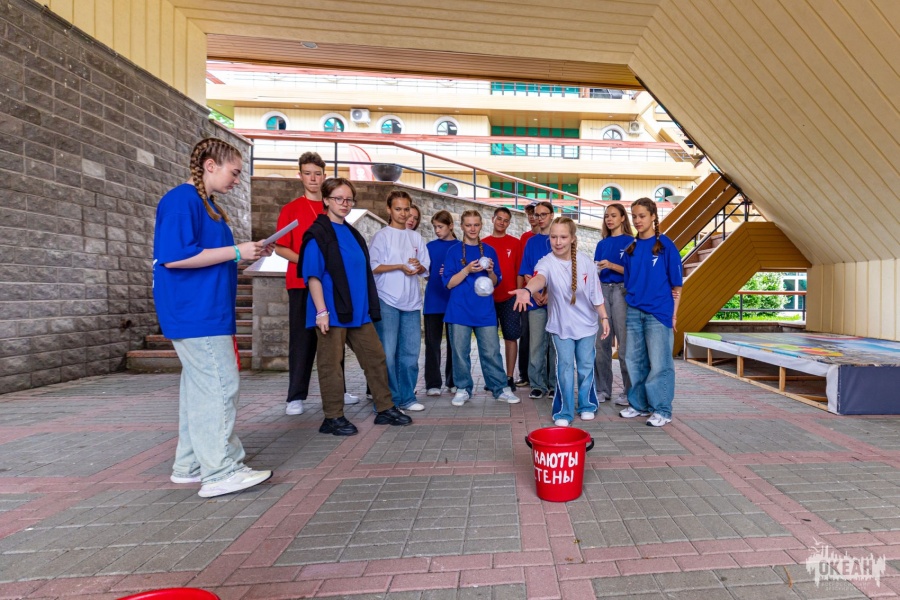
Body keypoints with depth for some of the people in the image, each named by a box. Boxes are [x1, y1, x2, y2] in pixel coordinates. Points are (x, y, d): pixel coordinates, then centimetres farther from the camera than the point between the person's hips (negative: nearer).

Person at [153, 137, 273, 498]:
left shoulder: (206, 204, 19)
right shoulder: (181, 200, -11)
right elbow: (174, 256, -21)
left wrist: (248, 255, 11)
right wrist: (236, 252, -17)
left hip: (209, 312, 10)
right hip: (196, 314, -10)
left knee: (200, 387, 12)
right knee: (220, 385, -10)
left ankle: (190, 465, 22)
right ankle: (220, 472, -2)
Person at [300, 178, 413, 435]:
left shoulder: (352, 233, 15)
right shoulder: (317, 234, -6)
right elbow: (312, 275, -12)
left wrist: (369, 306, 15)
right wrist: (321, 311, -18)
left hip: (358, 310, 8)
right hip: (332, 312, -7)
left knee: (375, 357, 10)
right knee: (331, 364, 2)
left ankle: (385, 409, 21)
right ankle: (333, 418, 14)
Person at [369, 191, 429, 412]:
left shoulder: (416, 237, 14)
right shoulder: (382, 236, 1)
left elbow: (425, 267, 15)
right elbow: (373, 266, -6)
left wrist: (417, 267, -8)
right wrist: (401, 266, -15)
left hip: (412, 301, 5)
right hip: (387, 301, -5)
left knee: (411, 352, 7)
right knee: (387, 353, -4)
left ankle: (407, 397, 19)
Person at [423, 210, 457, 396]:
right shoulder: (430, 246, 8)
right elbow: (425, 271, 6)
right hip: (433, 300, 1)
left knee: (454, 342, 7)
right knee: (432, 342, 2)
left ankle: (453, 382, 18)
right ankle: (433, 383, 10)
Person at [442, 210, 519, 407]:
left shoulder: (489, 251, 11)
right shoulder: (454, 251, 3)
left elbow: (495, 282, 13)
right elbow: (449, 283, -2)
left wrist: (490, 271, -8)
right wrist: (467, 270, -16)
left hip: (485, 310, 1)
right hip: (460, 310, -1)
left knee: (491, 352, 2)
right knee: (460, 352, 4)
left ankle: (500, 388, 14)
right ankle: (463, 389, 18)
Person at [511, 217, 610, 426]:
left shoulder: (585, 261, -9)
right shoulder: (547, 262, -19)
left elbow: (595, 292, 0)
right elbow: (539, 278, -44)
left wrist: (604, 317, 2)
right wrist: (527, 290, -66)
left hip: (586, 323, 2)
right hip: (560, 325, -2)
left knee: (586, 366, 12)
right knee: (565, 366, 0)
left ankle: (587, 405, 32)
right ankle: (564, 412, 14)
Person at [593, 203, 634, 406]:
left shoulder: (631, 241, 2)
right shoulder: (602, 244, 16)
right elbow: (597, 271, 14)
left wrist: (611, 265, -16)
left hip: (621, 291, -4)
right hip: (602, 290, 5)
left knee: (624, 343, -5)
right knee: (601, 343, 4)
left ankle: (629, 391, 5)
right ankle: (602, 389, 13)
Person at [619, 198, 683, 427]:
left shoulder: (665, 245, -3)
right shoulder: (631, 248, 10)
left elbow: (676, 284, -2)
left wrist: (673, 314, -5)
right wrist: (630, 307, 10)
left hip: (658, 313, -5)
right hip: (634, 312, 5)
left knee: (659, 363, -1)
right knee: (635, 360, 10)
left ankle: (662, 410, 10)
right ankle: (639, 404, 23)